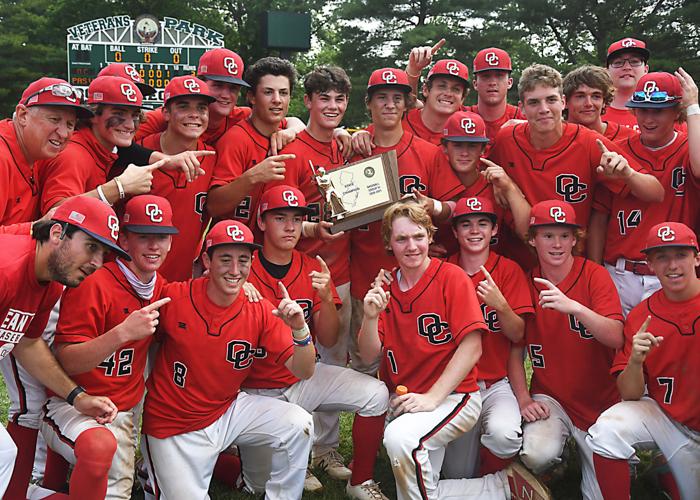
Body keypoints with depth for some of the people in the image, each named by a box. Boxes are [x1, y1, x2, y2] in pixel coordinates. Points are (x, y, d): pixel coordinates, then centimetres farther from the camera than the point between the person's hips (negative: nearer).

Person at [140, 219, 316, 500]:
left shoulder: (261, 312, -10)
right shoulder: (174, 297, -17)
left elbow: (304, 371, -13)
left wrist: (300, 330, -31)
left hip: (228, 410, 2)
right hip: (173, 427, -2)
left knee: (299, 425, -16)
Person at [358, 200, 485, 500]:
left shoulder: (451, 278, -6)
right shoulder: (384, 286, 8)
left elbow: (471, 348, -12)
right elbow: (369, 356, 4)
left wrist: (432, 397, -18)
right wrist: (370, 316, -15)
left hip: (452, 395, -6)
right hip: (399, 400, 6)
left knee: (400, 437, -30)